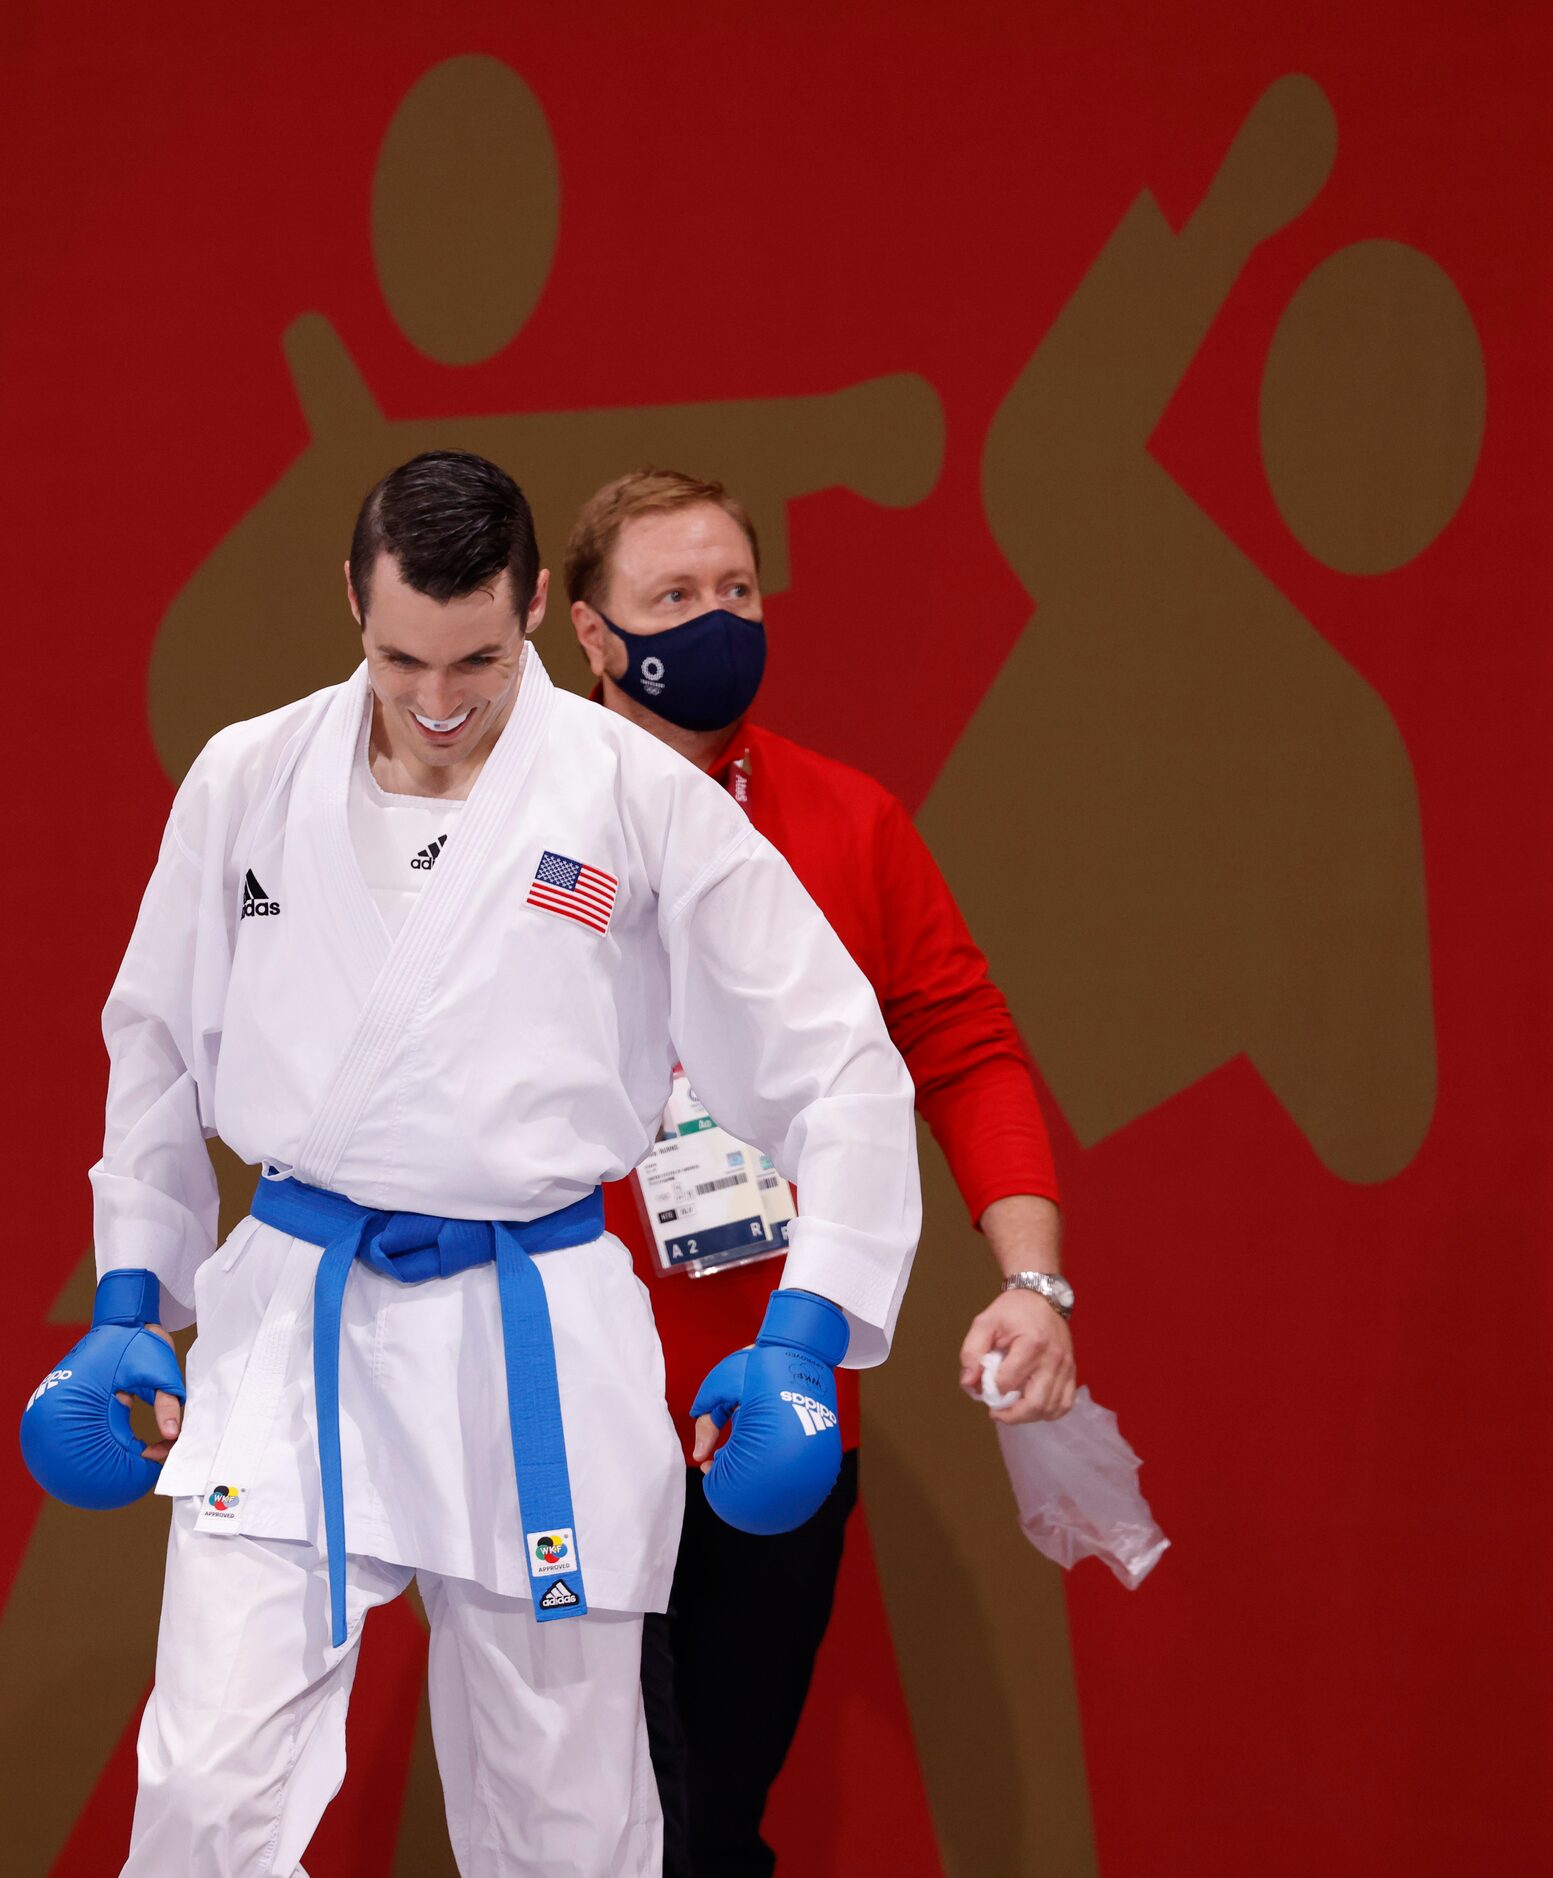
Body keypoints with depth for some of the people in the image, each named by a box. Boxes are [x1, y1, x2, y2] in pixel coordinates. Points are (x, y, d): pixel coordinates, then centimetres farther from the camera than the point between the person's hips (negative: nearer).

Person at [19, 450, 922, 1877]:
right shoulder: (250, 781, 3)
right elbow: (159, 1049, 16)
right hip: (290, 1323, 1)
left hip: (536, 1338, -1)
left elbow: (839, 1065, 0)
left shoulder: (644, 801, -3)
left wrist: (803, 1335, -7)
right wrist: (128, 1302, 11)